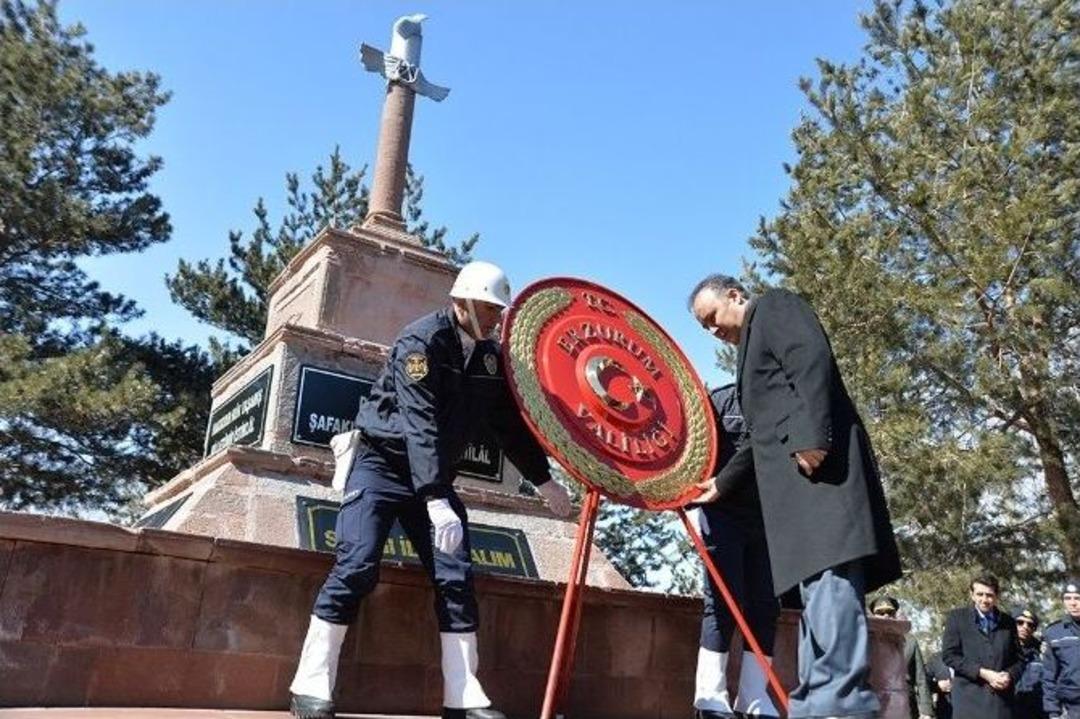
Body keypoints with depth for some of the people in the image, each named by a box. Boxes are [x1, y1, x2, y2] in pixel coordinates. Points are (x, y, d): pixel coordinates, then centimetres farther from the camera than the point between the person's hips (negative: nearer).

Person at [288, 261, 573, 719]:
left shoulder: (491, 356, 3)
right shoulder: (422, 340, -18)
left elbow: (510, 424, 13)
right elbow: (420, 424, -30)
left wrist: (544, 481, 16)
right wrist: (436, 502, -39)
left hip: (435, 477, 6)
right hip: (383, 466, -6)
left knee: (457, 578, -3)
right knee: (358, 567, -17)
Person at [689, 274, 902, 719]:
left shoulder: (775, 306, 8)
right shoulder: (752, 346, 33)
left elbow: (814, 362, -11)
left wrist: (811, 437, -23)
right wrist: (723, 483, 29)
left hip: (818, 461, -10)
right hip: (795, 477, 10)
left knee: (828, 579, -19)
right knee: (816, 588, 1)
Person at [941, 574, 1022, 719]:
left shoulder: (1008, 622, 14)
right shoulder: (956, 617, 3)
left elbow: (1018, 658, 17)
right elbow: (949, 655, -3)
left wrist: (1010, 675, -5)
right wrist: (982, 673, -13)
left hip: (1001, 700, 3)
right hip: (969, 698, -3)